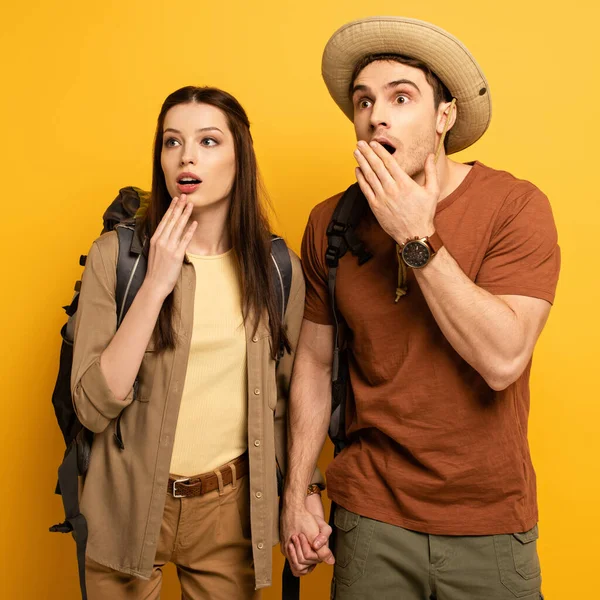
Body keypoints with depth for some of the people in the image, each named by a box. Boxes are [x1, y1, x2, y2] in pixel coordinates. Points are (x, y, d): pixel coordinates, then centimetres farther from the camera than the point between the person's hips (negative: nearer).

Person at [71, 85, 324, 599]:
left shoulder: (279, 268, -4)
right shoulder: (115, 255, -10)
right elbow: (94, 406, -16)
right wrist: (156, 285, -21)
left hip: (232, 505, 1)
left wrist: (307, 491, -2)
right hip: (129, 501, -1)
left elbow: (289, 396, 6)